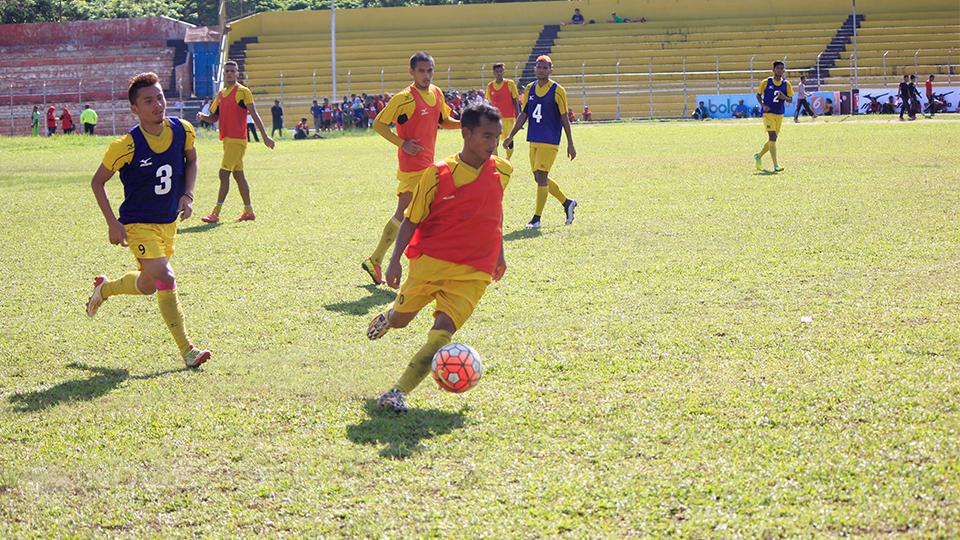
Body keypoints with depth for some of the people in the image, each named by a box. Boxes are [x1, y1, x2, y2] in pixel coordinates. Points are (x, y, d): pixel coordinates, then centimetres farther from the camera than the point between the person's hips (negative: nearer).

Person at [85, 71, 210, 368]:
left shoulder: (182, 130, -9)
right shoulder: (127, 145, -22)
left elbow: (191, 161, 13)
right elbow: (98, 181, -9)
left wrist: (188, 194, -4)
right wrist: (113, 223, -15)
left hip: (169, 221, 6)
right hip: (139, 224, -6)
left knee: (149, 283, 19)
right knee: (164, 280, -22)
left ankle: (105, 288, 48)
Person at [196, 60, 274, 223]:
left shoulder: (243, 92, -6)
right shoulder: (221, 94, 16)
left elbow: (254, 115, -11)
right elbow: (214, 117, 21)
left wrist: (265, 136, -16)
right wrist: (203, 116, -2)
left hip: (237, 140, -8)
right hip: (227, 139, 8)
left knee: (224, 173, -12)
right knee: (238, 174, 12)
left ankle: (216, 213, -11)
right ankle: (249, 211, 19)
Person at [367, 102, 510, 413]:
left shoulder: (502, 172, 2)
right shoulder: (438, 174, -8)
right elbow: (411, 219, -2)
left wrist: (498, 253, 25)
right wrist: (395, 260, -10)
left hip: (473, 273, 1)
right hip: (431, 260, -1)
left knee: (443, 332, -15)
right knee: (400, 319, 11)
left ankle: (398, 394, -12)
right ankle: (387, 316, 49)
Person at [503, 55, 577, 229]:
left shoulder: (557, 91, -7)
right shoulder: (529, 89, 8)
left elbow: (564, 118, -6)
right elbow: (523, 114, 13)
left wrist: (570, 144, -6)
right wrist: (511, 136, 7)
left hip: (550, 142, -6)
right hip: (533, 140, 6)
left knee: (541, 177, -10)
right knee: (540, 178, 11)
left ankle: (537, 218, -3)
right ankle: (567, 203, 29)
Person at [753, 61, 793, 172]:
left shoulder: (786, 84, 6)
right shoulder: (766, 82, -1)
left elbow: (790, 100, 8)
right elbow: (758, 95, 8)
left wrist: (784, 97, -15)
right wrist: (763, 105, -9)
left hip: (780, 114, 4)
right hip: (768, 113, -4)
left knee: (773, 139, 11)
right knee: (772, 137, -15)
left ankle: (759, 156, 36)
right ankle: (776, 165, -17)